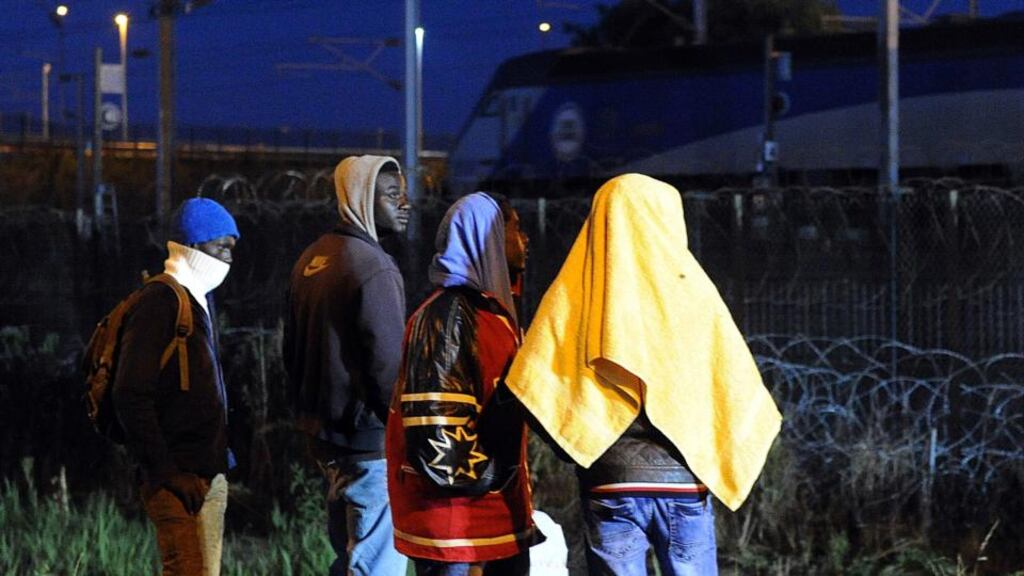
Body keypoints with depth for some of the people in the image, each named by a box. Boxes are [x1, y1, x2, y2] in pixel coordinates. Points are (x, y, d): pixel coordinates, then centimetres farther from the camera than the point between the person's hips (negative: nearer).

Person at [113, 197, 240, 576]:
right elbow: (131, 396, -18)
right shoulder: (160, 301, -11)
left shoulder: (199, 300, 19)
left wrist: (220, 457, 17)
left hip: (209, 473, 10)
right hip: (179, 477, -10)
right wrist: (164, 471, -19)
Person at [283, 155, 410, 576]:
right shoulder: (372, 266, -16)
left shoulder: (312, 259, 12)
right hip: (369, 442, -9)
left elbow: (292, 349, 19)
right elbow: (388, 363, -20)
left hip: (323, 434, 10)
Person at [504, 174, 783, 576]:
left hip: (610, 486, 0)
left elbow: (534, 385, -6)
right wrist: (716, 456, 12)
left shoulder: (575, 295, 1)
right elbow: (739, 389, -1)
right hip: (683, 482, 0)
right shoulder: (692, 291, 1)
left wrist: (580, 449, 6)